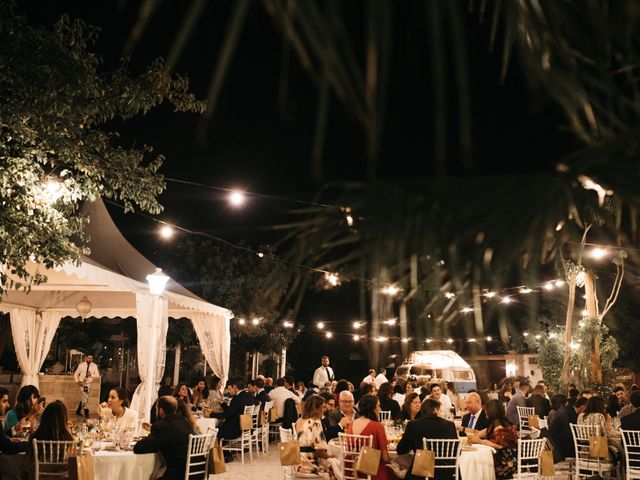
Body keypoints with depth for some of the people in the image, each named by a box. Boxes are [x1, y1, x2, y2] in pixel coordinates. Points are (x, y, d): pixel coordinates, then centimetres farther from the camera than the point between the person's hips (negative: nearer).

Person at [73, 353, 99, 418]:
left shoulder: (94, 366, 0)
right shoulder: (81, 365, -1)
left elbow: (97, 375, -5)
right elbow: (76, 374, 6)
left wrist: (91, 375, -24)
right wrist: (77, 381, -9)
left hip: (88, 383, 2)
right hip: (82, 383, -2)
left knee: (83, 398, 11)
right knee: (85, 398, -12)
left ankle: (78, 411, 28)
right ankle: (86, 412, -6)